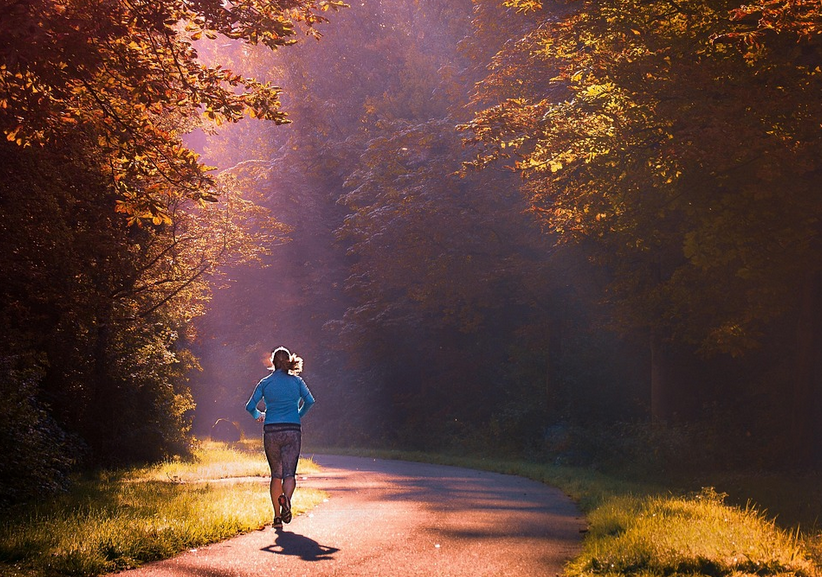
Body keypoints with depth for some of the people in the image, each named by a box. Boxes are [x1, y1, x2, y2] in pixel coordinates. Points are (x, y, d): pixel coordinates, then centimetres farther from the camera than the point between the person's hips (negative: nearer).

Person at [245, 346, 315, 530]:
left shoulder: (265, 383, 5)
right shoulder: (296, 381, 5)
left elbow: (250, 406, 3)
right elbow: (309, 401, -3)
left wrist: (259, 416, 24)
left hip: (271, 432, 1)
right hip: (292, 431, -1)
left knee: (276, 474, 11)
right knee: (289, 473, -1)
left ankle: (277, 517, 7)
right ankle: (286, 498, -34)